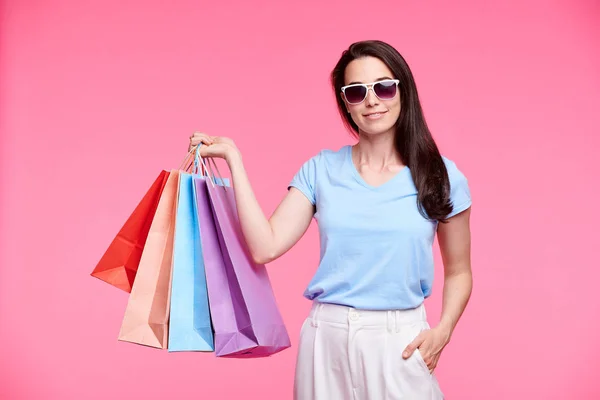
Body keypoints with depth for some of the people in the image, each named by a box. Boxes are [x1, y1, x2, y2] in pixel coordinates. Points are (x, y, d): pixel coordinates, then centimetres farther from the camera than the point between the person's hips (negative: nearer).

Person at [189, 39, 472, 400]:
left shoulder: (440, 177, -2)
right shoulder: (321, 170, 1)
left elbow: (458, 272, 7)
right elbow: (265, 248, -8)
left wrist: (442, 331, -10)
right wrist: (233, 158, -7)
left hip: (400, 341, -1)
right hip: (326, 337, 1)